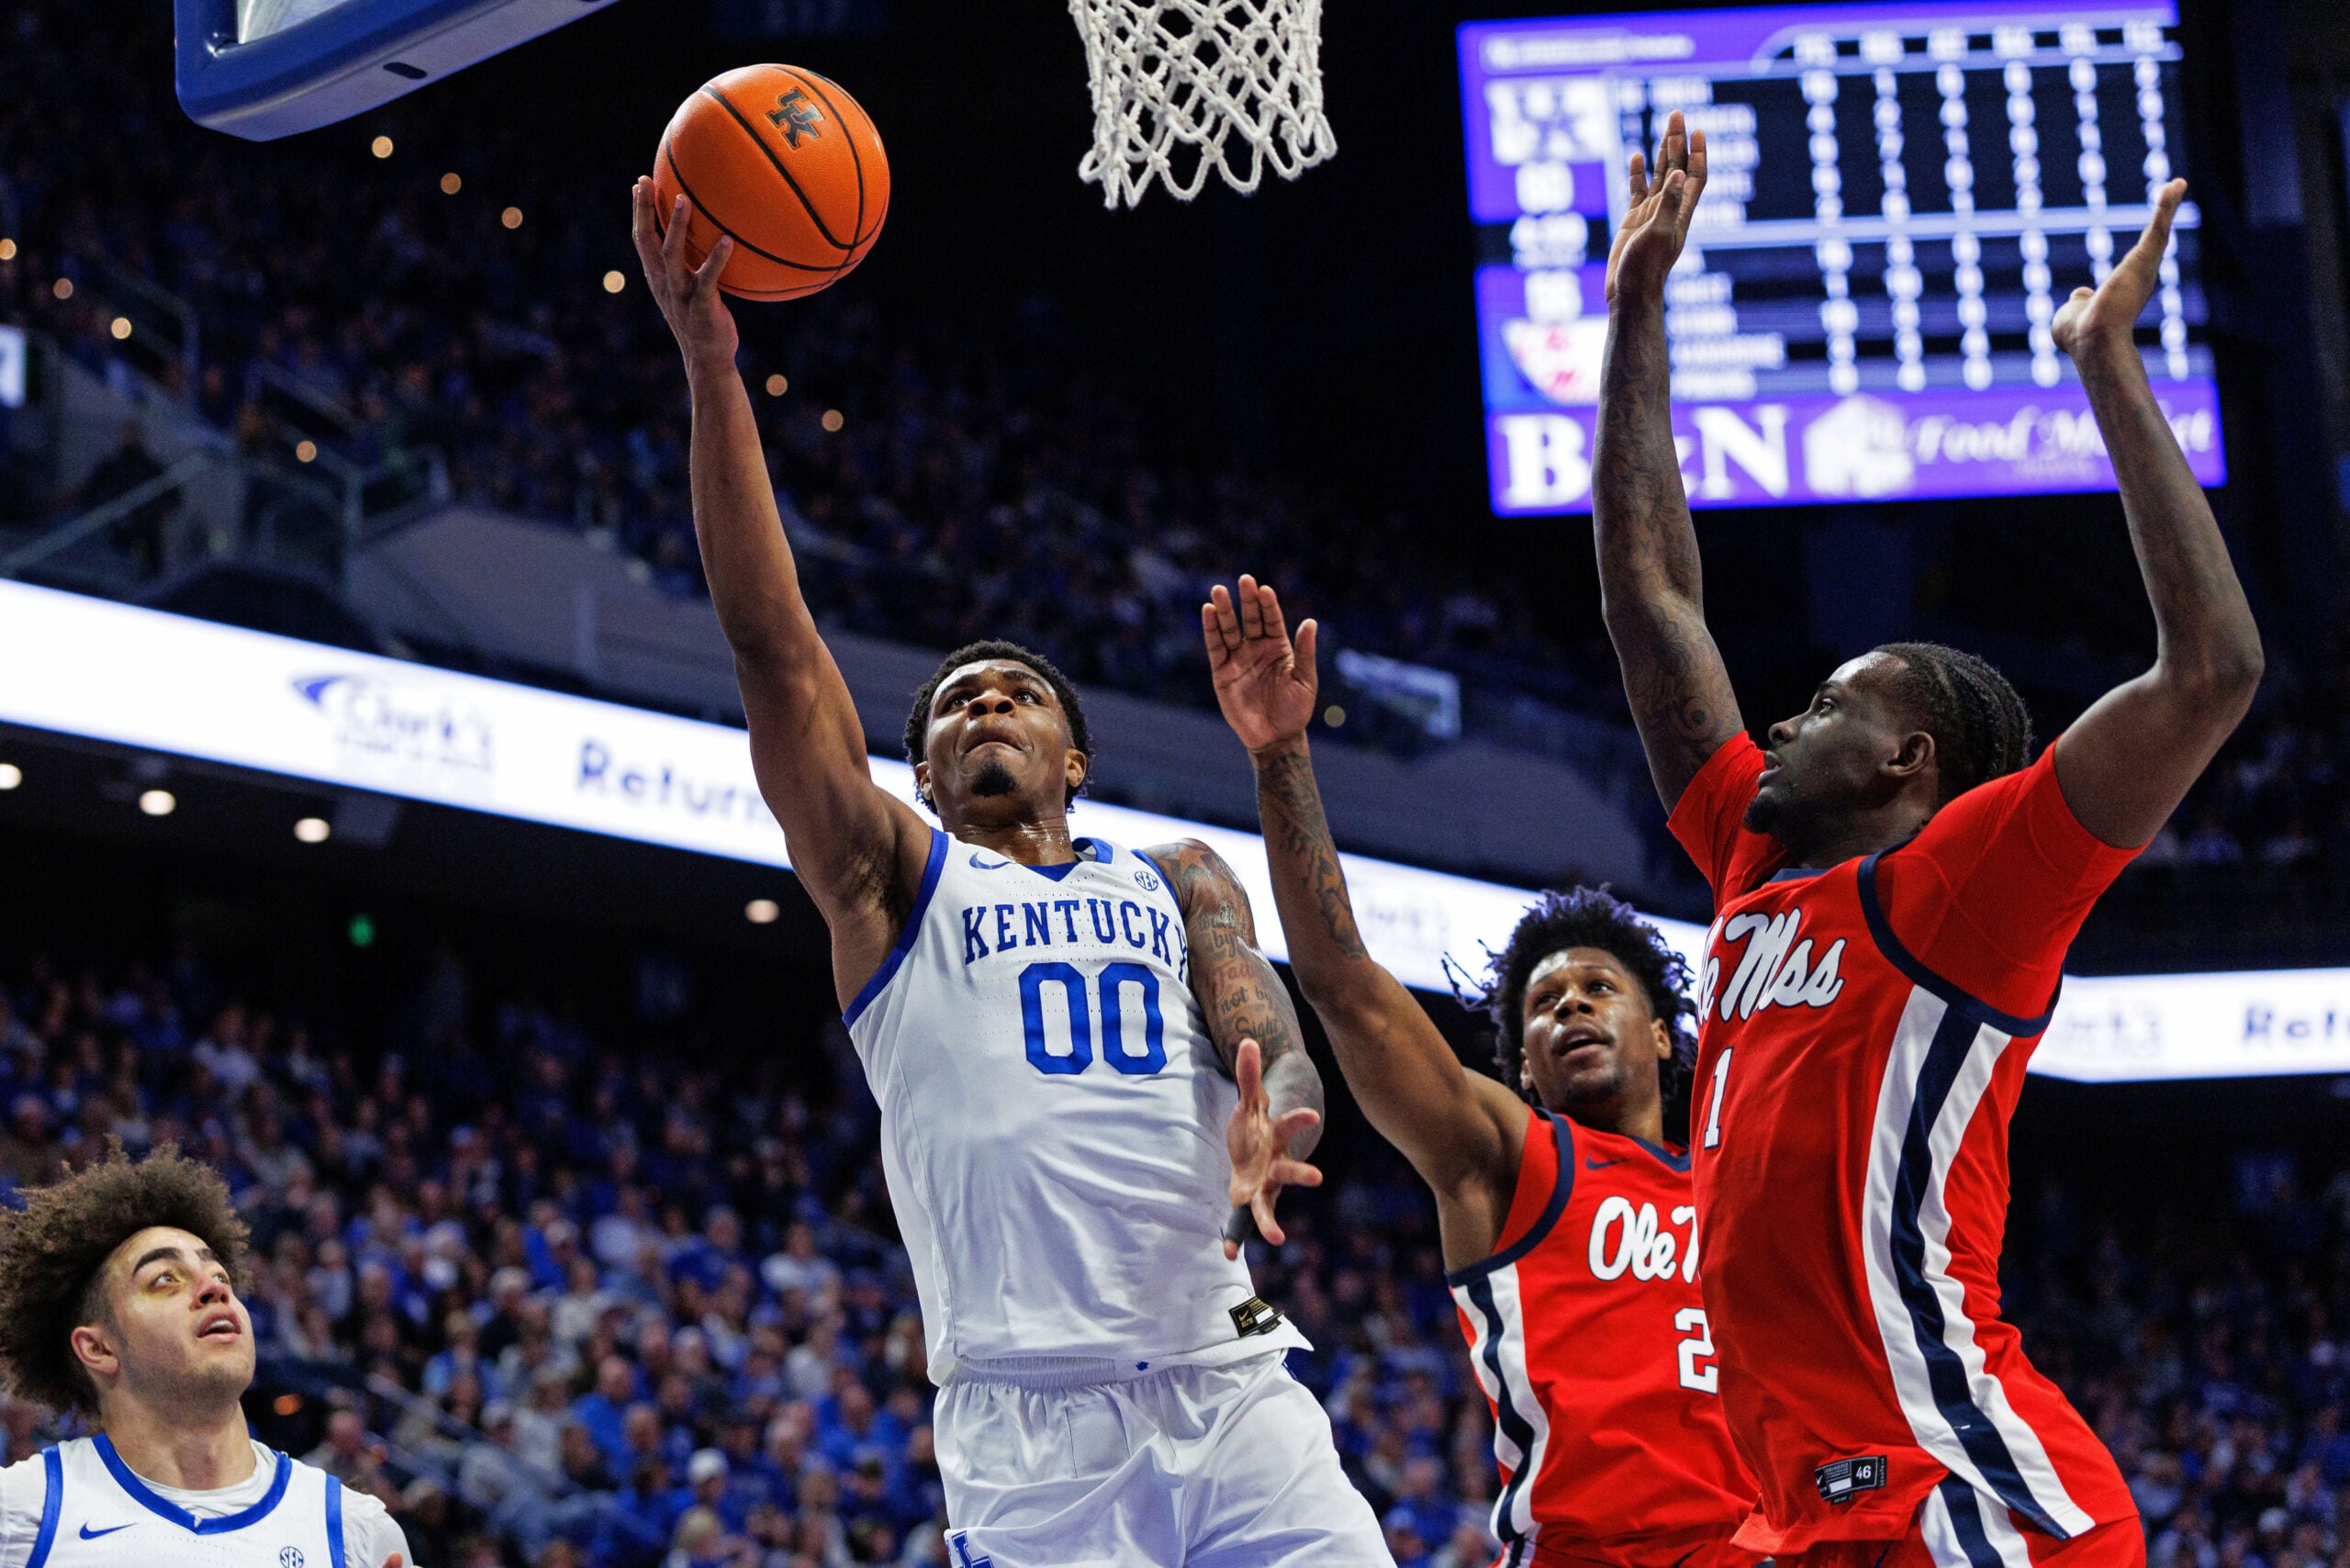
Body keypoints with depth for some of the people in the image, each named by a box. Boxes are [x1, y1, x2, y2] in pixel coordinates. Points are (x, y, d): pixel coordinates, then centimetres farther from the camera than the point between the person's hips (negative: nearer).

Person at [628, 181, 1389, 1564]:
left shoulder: (1178, 880, 22)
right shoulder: (893, 878, 14)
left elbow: (1270, 1039, 5)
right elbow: (775, 644, 4)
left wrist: (1273, 1130, -21)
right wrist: (713, 367, -4)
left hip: (1234, 1391, 3)